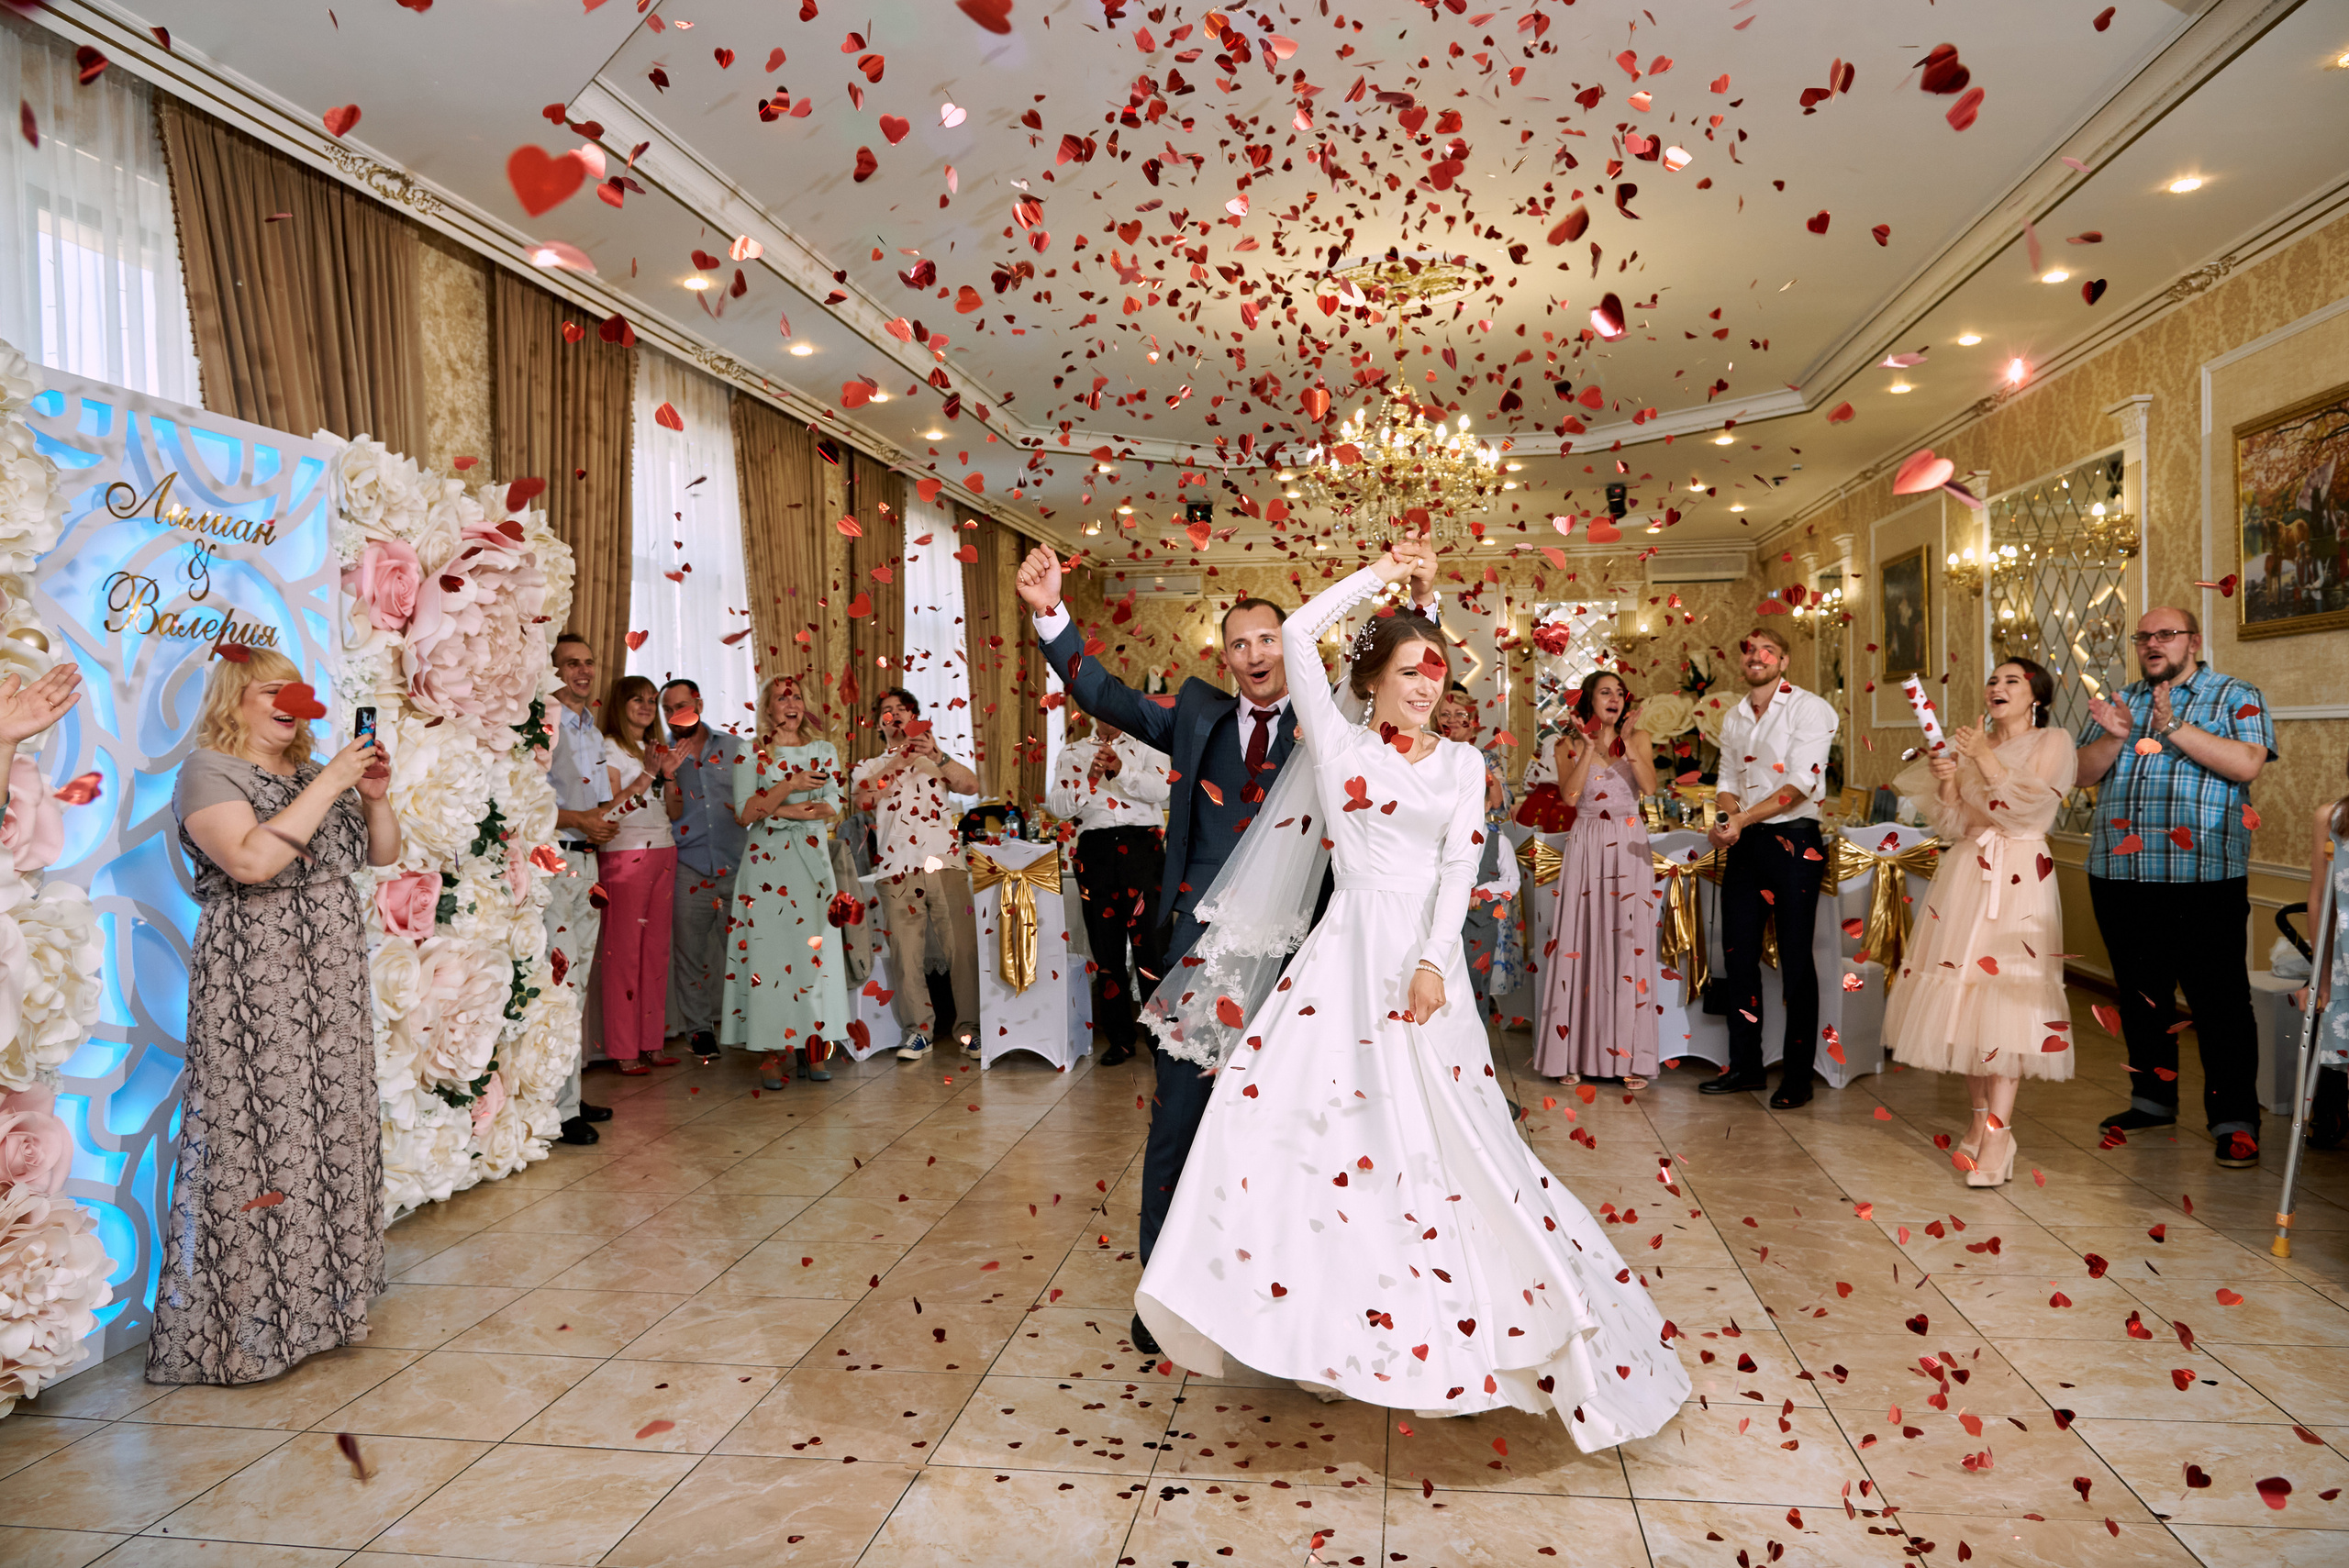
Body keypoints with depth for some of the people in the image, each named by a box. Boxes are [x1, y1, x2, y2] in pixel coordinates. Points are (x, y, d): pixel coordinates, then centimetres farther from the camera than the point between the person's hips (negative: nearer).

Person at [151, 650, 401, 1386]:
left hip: (334, 979, 7)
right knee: (258, 1135, -6)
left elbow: (382, 854, 18)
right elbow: (251, 861, -22)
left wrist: (375, 796, 0)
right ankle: (246, 1323, 4)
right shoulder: (207, 772, -5)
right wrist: (329, 785, -20)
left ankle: (321, 1294, 20)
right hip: (254, 983, -7)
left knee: (336, 1123, 8)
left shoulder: (314, 772, 17)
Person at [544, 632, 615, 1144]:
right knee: (558, 977, -10)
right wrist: (577, 820, -18)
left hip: (586, 857, 9)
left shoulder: (592, 726, 18)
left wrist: (601, 819, 7)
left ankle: (570, 1093, 22)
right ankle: (558, 1107, -5)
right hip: (551, 858, -9)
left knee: (578, 979, 13)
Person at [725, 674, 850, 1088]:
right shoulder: (752, 756, 5)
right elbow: (746, 813, -6)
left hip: (812, 860, 2)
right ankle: (773, 1050, -2)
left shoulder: (824, 751, 12)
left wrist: (780, 811, -7)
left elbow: (831, 809, 2)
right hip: (767, 861, -2)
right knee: (769, 948, -5)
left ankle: (815, 1045, 3)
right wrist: (790, 785, -13)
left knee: (815, 946, -2)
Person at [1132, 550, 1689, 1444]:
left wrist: (1431, 962, -12)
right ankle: (1329, 1314, 6)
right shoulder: (1338, 744, 7)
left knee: (1434, 1134, 1)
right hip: (1347, 951, 0)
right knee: (1294, 1104, -6)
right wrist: (1375, 576, 10)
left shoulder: (1461, 764, 9)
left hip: (1423, 955, 0)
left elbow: (1458, 869, 0)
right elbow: (1298, 636, 2)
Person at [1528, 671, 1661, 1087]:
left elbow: (1650, 787, -6)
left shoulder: (1639, 738, 10)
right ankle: (1573, 1054, 3)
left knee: (1629, 943, -3)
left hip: (1629, 849, 1)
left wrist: (1627, 743, -13)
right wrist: (1589, 747, -12)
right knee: (1579, 942, -3)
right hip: (1585, 848, -1)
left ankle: (1628, 1056, 1)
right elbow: (1569, 795, -10)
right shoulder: (1569, 744, 7)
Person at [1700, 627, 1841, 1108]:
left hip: (1792, 840, -6)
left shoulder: (1809, 709, -6)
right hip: (1744, 847, 6)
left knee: (1795, 961, -1)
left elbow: (1800, 784, -15)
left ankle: (1797, 1077, 7)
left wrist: (1741, 819, -20)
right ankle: (1745, 1066, 20)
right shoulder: (1733, 718, 15)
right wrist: (1726, 820, -6)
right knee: (1738, 955, 9)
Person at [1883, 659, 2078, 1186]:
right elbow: (1953, 825, 12)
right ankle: (1980, 1117, 14)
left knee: (2004, 996, -12)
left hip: (2018, 881, -5)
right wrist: (1947, 781, -5)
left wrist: (1985, 758, -13)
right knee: (1963, 991, 3)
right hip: (1965, 877, 5)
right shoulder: (1971, 745, 17)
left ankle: (1998, 1134, -13)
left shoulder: (2051, 742, 4)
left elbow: (2028, 807, -11)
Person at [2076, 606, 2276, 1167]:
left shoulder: (2235, 696, 4)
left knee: (2219, 999, -4)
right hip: (2119, 875, 5)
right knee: (2140, 994, 13)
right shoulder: (2118, 702, 17)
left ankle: (2235, 1120, 4)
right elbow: (2084, 772, 8)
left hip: (2204, 877, -5)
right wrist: (2115, 737, -10)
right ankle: (2153, 1098, 26)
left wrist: (2174, 728, -17)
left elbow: (2246, 764, -13)